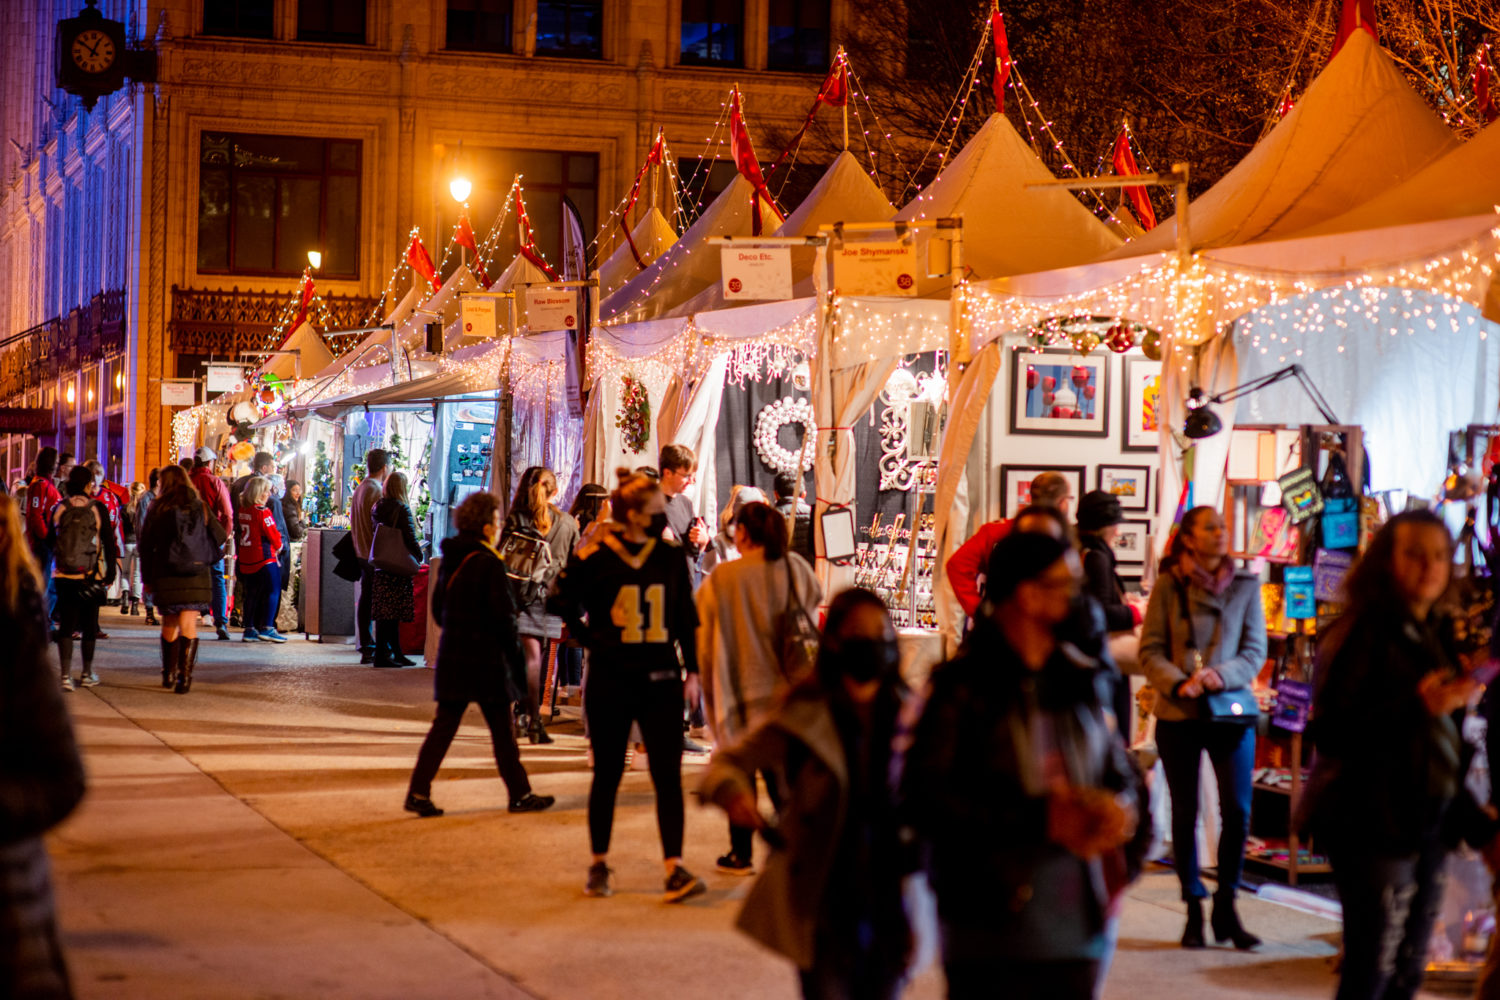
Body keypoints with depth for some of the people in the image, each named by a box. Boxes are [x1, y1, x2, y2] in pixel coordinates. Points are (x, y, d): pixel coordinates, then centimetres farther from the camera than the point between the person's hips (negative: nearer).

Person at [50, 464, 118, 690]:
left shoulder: (59, 509, 1)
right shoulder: (98, 509, -6)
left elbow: (50, 542, 9)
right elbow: (109, 542, -4)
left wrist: (50, 569, 21)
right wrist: (111, 572, 4)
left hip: (63, 576, 1)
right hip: (91, 577, -1)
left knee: (65, 626, 3)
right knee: (89, 625, 11)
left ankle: (66, 675, -5)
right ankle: (87, 674, 20)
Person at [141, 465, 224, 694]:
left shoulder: (158, 509, 0)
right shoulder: (200, 508, 3)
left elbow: (146, 546, 1)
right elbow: (220, 537, 6)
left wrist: (147, 578, 8)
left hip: (166, 577, 0)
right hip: (197, 577, 0)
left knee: (169, 625, 15)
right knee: (188, 625, -2)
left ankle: (169, 674, 23)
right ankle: (185, 674, -15)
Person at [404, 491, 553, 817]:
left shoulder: (449, 561, 8)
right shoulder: (490, 564, -15)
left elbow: (437, 609, 15)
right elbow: (503, 615, -15)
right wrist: (514, 654, -6)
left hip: (453, 656, 7)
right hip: (486, 659, -7)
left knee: (444, 726, 8)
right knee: (502, 731, 3)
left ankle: (418, 792, 1)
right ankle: (520, 795, 12)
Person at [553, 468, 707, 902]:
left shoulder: (671, 556, 4)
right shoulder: (594, 558, -7)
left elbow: (685, 617, 11)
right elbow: (567, 607, 6)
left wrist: (692, 670, 8)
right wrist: (595, 643, 0)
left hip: (661, 680, 2)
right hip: (611, 681, -2)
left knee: (668, 775, -5)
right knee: (607, 775, 8)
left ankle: (675, 868, -6)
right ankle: (599, 865, 20)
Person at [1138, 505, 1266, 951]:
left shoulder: (1246, 586, 6)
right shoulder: (1168, 586, 1)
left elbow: (1255, 650, 4)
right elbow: (1150, 650, -1)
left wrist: (1222, 675, -14)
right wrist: (1178, 683, -18)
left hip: (1231, 712, 1)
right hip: (1178, 714, -1)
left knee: (1237, 810, -7)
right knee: (1184, 813, 5)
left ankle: (1226, 907, 9)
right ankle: (1193, 910, 16)